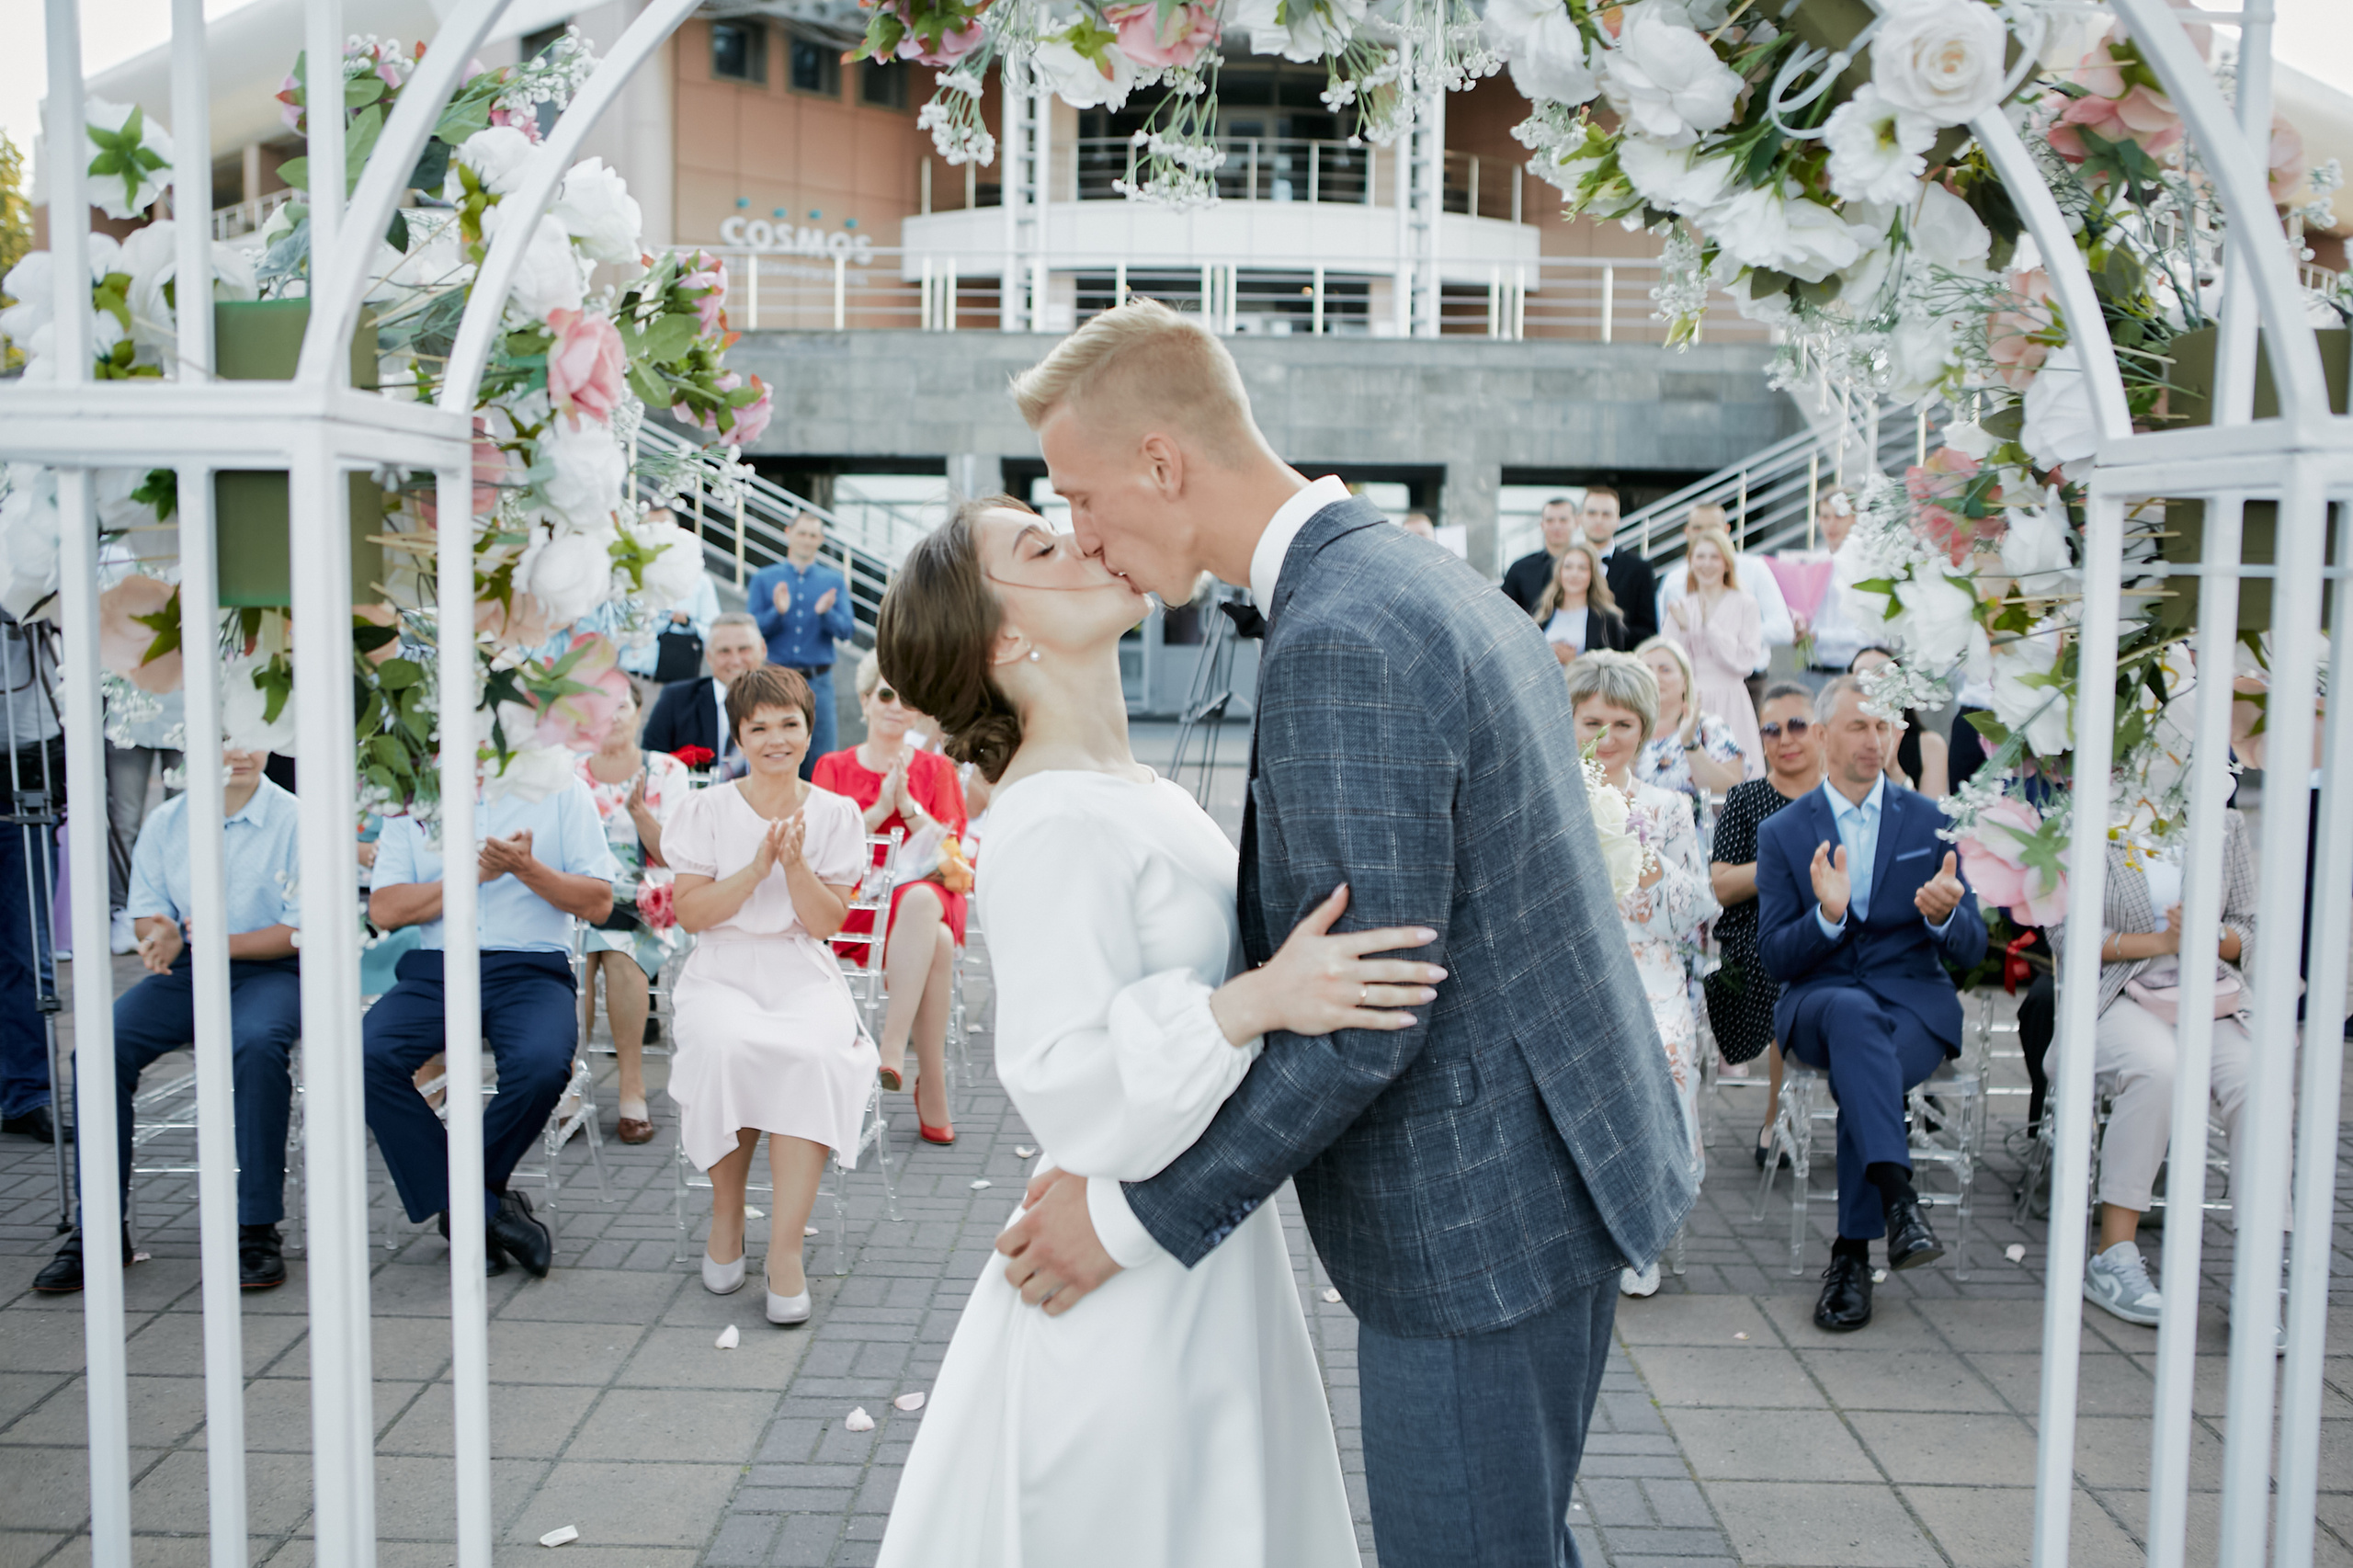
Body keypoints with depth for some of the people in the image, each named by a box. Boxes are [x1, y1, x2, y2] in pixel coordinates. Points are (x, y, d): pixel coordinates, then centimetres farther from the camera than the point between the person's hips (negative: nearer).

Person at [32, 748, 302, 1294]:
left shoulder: (295, 820, -4)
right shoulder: (166, 822, 10)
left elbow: (303, 931, -8)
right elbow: (146, 907, 14)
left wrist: (223, 942, -20)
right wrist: (160, 932, -10)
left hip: (267, 969, -4)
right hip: (184, 970, 4)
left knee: (257, 1045, -37)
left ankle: (258, 1229, -27)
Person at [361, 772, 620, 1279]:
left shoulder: (559, 789, 8)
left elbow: (598, 904, 2)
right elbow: (384, 910, 3)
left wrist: (527, 869, -13)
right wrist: (470, 875, -8)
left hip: (531, 968, -2)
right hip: (435, 970, 3)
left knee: (541, 1066, -34)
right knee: (364, 1055, -27)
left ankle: (461, 1203, -8)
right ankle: (488, 1210, -18)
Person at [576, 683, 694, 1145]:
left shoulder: (667, 771, 7)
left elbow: (670, 856, -1)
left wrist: (640, 813, -17)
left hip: (647, 906, -2)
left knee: (620, 955, -34)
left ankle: (632, 1089, -26)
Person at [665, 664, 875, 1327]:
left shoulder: (834, 814, 7)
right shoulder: (708, 809, 6)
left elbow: (826, 922, 1)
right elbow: (691, 913, -2)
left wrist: (795, 863, -15)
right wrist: (757, 868, -14)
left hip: (804, 975, 0)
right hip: (722, 973, 0)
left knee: (815, 1053, -33)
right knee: (729, 1046, -34)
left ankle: (785, 1247, -29)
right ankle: (726, 1213, -11)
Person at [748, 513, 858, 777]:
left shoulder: (834, 581, 10)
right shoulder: (764, 579, 9)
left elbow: (847, 631, 1)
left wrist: (825, 613, -17)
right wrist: (777, 612, -16)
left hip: (818, 683, 0)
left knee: (820, 756, -3)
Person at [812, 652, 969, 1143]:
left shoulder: (937, 769, 16)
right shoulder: (833, 768, 14)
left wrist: (908, 804, -8)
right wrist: (880, 808, -9)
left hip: (928, 894, 1)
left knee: (920, 900, -40)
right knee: (936, 944, -36)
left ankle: (892, 1046, -39)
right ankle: (933, 1086, -33)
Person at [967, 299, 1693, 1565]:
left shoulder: (1339, 641, -24)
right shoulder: (1433, 585, 9)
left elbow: (1366, 1021, -25)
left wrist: (1136, 1220, -16)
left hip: (1476, 1218, -10)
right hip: (1551, 1170, 10)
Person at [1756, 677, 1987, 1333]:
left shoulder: (1930, 822, 10)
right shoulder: (1782, 831, 7)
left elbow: (1970, 950, 8)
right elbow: (1775, 957, 1)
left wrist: (1944, 914, -16)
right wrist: (1827, 915, -20)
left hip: (1913, 1002, 1)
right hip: (1818, 1002, 0)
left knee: (1859, 1075, -33)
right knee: (1853, 1012, -38)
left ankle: (1852, 1253, -22)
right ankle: (1898, 1199, -48)